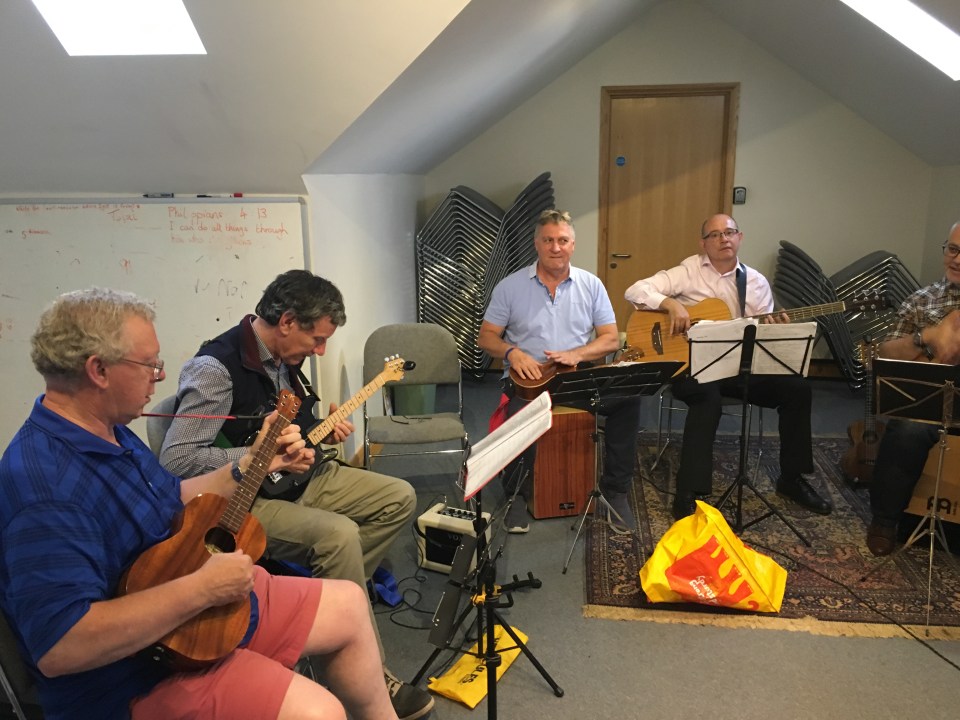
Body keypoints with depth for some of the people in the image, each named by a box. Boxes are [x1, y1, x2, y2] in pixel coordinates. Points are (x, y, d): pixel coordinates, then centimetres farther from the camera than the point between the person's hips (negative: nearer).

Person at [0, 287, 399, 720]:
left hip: (208, 602, 10)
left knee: (347, 604, 13)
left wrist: (250, 464, 7)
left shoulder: (109, 432, 4)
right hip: (134, 673, -10)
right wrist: (202, 588, -31)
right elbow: (58, 646, -36)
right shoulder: (46, 486, -29)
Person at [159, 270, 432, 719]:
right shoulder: (216, 367, -23)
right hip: (245, 501, -9)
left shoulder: (284, 357, 4)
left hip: (297, 476, 9)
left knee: (398, 498, 3)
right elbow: (175, 459, -27)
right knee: (338, 535, -33)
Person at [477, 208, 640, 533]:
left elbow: (611, 339, 5)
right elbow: (486, 337, 6)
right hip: (529, 377, -2)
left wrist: (576, 354, -15)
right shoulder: (511, 286, 3)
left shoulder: (591, 284, 8)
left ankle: (615, 489, -6)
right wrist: (512, 352, -17)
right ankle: (516, 494, -9)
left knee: (628, 398, -25)